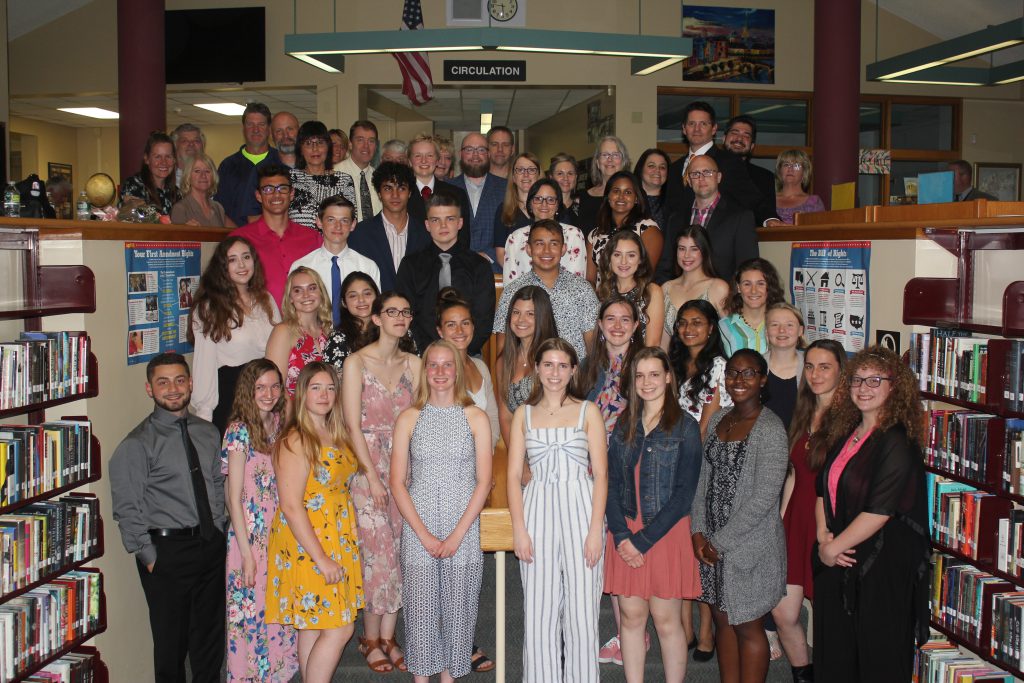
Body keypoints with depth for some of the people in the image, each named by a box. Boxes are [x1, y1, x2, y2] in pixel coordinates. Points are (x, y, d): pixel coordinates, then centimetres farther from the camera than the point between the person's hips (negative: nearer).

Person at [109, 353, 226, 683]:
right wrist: (149, 556, -11)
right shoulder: (137, 445, -9)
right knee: (171, 643, 5)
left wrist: (218, 532, 9)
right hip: (167, 549, -5)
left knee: (211, 637, 16)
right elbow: (127, 510, -10)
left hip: (211, 544, 5)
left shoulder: (208, 433, 8)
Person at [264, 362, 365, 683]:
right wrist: (321, 559, -20)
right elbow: (291, 507, -19)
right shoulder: (295, 441, -15)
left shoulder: (335, 434, 10)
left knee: (312, 627, 12)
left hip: (337, 540, 7)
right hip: (307, 545, -7)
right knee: (340, 628, -6)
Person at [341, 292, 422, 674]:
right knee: (379, 553, -5)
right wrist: (374, 477, -12)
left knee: (399, 552, 5)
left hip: (404, 467, 4)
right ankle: (371, 638, 12)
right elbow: (353, 427, -9)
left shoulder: (412, 363, 8)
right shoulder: (357, 363, -6)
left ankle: (388, 637, 17)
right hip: (368, 466, -4)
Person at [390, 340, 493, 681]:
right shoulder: (409, 419, 3)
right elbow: (397, 483, 0)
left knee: (457, 605, 5)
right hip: (418, 528, 0)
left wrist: (457, 534, -9)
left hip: (463, 527, 0)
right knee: (420, 605, 3)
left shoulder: (476, 418, 2)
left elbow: (483, 481, -1)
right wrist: (425, 535, -8)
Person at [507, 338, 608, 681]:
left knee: (581, 610, 1)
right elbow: (513, 475, 6)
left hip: (580, 511, -1)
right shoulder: (523, 414, 10)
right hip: (538, 513, 1)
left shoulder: (587, 411, 6)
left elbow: (600, 474, 1)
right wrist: (519, 529, -4)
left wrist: (596, 529, -8)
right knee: (538, 612, 3)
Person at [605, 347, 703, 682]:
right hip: (626, 534, 4)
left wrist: (644, 539, -13)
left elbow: (684, 492, -9)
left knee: (665, 620, 1)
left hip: (667, 532, -4)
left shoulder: (684, 426, -4)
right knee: (631, 616, 7)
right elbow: (612, 484, 6)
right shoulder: (624, 426, 10)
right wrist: (621, 535, -9)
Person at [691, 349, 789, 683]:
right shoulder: (718, 419, 7)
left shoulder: (770, 428, -15)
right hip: (713, 542, 6)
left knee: (748, 627, 5)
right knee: (722, 620, 15)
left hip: (751, 541, -6)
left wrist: (722, 541, -14)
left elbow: (764, 498, -18)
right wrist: (699, 532, 1)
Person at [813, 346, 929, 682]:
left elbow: (878, 511, -20)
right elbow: (823, 490, 12)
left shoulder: (897, 443, -15)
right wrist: (823, 536, -4)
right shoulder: (845, 434, 10)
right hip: (837, 565, 7)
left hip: (882, 568, -7)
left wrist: (833, 547, -13)